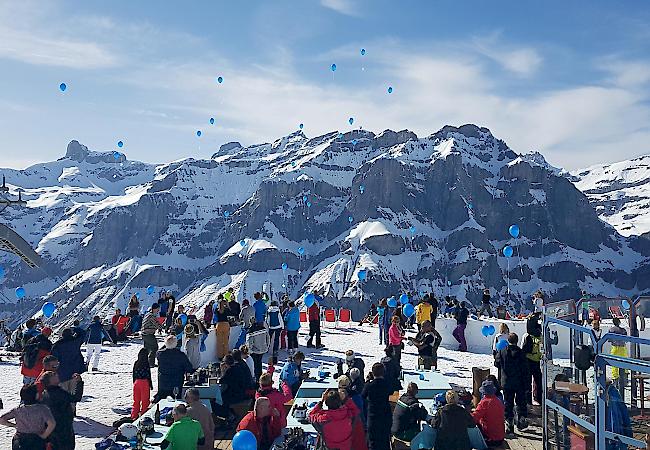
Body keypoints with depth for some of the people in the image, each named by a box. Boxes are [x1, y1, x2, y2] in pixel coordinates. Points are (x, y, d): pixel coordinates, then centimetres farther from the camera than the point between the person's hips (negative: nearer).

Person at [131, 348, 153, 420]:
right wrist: (151, 384, 1)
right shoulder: (146, 364, -12)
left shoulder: (136, 363, 3)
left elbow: (134, 375, 10)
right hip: (144, 382, -5)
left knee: (136, 401, 14)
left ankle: (134, 416, 17)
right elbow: (148, 375, -9)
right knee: (145, 401, 5)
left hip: (136, 382, 5)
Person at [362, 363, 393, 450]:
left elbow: (363, 396, 1)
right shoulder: (387, 384, -10)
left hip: (373, 416, -2)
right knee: (385, 439, 19)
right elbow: (391, 392, 11)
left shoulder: (369, 385, -16)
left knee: (373, 440, 11)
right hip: (386, 416, 2)